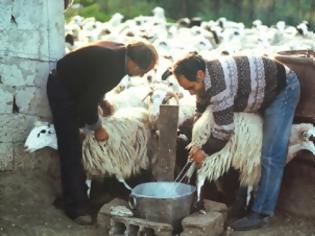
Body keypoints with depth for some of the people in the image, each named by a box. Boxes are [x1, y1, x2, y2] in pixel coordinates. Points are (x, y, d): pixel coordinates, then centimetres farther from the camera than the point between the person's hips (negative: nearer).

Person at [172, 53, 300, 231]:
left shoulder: (217, 83, -35)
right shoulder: (205, 79, -5)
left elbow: (224, 128, -29)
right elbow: (201, 113, 10)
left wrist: (205, 151, -14)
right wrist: (197, 145, 8)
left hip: (284, 89, -10)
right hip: (265, 94, 10)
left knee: (271, 156, -12)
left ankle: (261, 213, -8)